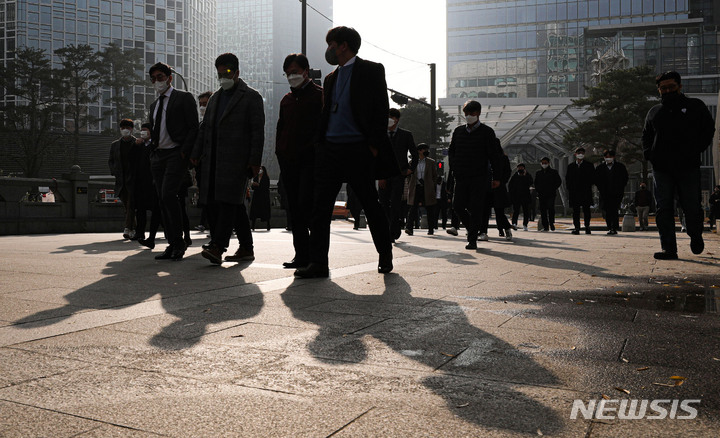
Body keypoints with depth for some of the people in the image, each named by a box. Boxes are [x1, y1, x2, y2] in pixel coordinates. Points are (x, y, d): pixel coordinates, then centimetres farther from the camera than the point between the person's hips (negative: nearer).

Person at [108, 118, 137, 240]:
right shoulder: (115, 145, 16)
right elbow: (110, 161, 22)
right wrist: (114, 172, 7)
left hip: (133, 179, -4)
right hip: (121, 180, 4)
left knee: (131, 204, -15)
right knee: (127, 206, 7)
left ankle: (128, 229, -20)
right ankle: (133, 230, 13)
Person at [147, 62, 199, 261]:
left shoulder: (184, 98, 2)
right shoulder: (154, 105, 23)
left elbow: (194, 128, -6)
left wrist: (184, 152, -15)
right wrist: (153, 153, 13)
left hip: (176, 154, -7)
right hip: (158, 156, 7)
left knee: (168, 194, -21)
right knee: (163, 200, 2)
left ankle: (178, 242, -12)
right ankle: (172, 245, 6)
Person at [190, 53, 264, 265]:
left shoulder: (251, 97, 2)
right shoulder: (215, 98, 23)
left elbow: (258, 131, -5)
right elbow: (204, 128, 23)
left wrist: (255, 161, -13)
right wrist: (196, 154, 13)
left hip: (236, 159, -7)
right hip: (214, 160, 7)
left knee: (229, 201, -14)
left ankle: (217, 247, -20)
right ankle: (246, 249, 13)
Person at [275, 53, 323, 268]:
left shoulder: (319, 95, 1)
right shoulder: (286, 100, 20)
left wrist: (313, 149, -13)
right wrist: (280, 154, 11)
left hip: (310, 161, -6)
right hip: (289, 162, 7)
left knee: (307, 204, -14)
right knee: (295, 209, 5)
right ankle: (302, 255, 11)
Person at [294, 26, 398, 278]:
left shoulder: (371, 71, 1)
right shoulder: (331, 77, 21)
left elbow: (380, 110, -5)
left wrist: (374, 146, -13)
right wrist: (320, 144, 9)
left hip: (358, 151, -5)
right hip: (330, 149, 6)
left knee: (371, 205, 4)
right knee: (320, 206, -4)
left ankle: (385, 256, 21)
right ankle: (318, 262, -1)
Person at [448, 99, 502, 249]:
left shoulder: (487, 132, 1)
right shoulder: (458, 131, 11)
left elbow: (494, 155, 0)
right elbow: (451, 151, 19)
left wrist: (496, 177, -4)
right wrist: (454, 167, 4)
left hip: (479, 176, -4)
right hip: (461, 176, 4)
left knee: (475, 208, -5)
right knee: (457, 205, -1)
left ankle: (472, 240, 1)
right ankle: (472, 229, 23)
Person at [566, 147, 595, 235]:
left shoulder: (589, 165, 8)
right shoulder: (570, 166, 13)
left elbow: (593, 178, 5)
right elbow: (567, 178, 13)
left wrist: (588, 187, -6)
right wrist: (570, 188, 1)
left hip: (586, 192, -1)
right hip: (574, 192, 2)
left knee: (586, 210, -1)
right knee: (575, 211, 0)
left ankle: (587, 227, 7)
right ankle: (576, 228, 2)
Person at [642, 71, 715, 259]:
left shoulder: (695, 106, 9)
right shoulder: (654, 112, 16)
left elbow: (708, 129, 9)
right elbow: (646, 136, 25)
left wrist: (696, 150, -4)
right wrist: (649, 154, 8)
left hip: (688, 166, -2)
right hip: (661, 168, 2)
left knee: (692, 206, 1)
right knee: (663, 208, -4)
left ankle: (696, 236, 29)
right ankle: (669, 248, -1)